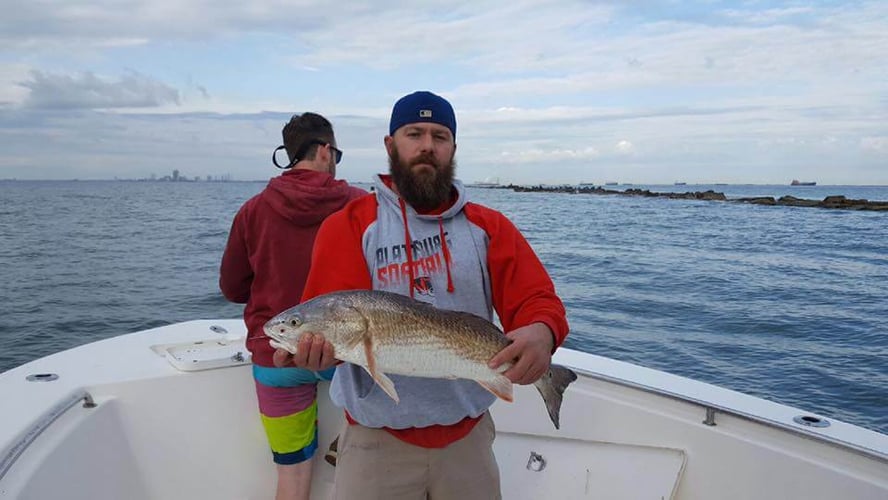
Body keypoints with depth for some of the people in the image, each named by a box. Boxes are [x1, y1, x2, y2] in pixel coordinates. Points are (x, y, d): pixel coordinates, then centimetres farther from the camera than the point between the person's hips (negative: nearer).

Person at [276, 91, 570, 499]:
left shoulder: (490, 227, 2)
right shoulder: (348, 225, -4)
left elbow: (538, 301, -5)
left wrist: (541, 332, -27)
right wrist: (321, 344, -35)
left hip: (468, 433, 3)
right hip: (378, 438, -2)